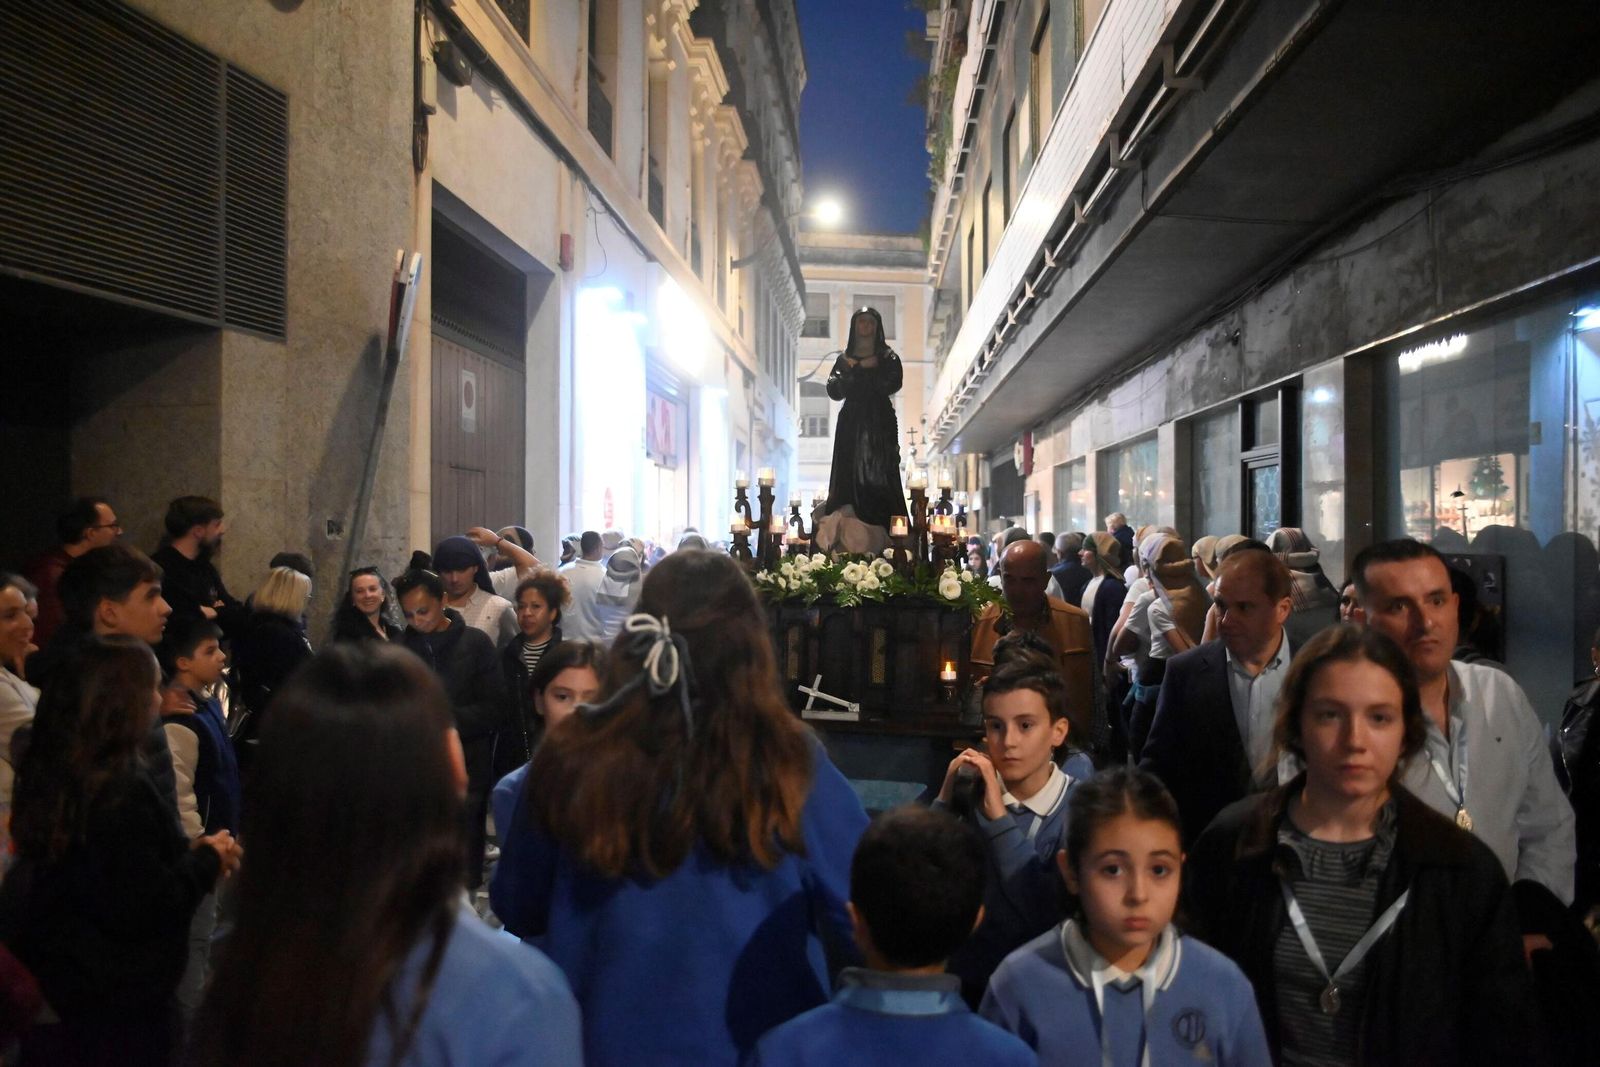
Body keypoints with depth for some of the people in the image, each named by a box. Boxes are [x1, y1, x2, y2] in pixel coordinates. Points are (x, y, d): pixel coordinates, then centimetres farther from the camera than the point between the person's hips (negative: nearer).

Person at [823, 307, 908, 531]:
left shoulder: (888, 358, 11)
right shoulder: (844, 359, 16)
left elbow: (892, 384, -8)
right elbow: (833, 390, 2)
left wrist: (856, 372, -3)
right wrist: (861, 368, -6)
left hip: (880, 423, -2)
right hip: (851, 423, 2)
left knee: (879, 476, -11)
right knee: (849, 477, -8)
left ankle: (885, 533, -15)